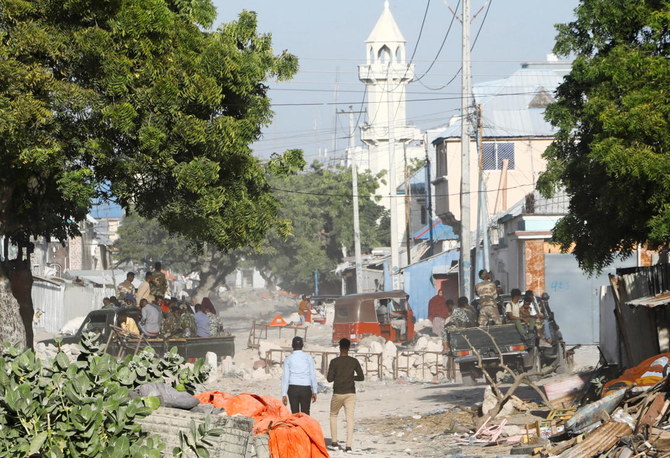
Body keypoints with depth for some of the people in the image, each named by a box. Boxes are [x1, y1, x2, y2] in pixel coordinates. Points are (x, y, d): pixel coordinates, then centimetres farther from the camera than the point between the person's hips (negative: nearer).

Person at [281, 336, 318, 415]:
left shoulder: (288, 359, 2)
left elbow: (285, 377, 0)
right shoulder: (308, 358, 2)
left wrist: (284, 394, 1)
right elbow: (313, 375, 3)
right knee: (305, 414, 1)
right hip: (306, 389, 0)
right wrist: (314, 391, 11)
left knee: (295, 413, 3)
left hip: (293, 388, 0)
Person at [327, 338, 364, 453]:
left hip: (338, 394, -1)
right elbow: (361, 377, 2)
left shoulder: (334, 362, -6)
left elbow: (329, 378, -8)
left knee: (333, 416, 19)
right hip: (350, 394, 1)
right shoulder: (354, 362, 1)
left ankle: (334, 442, 14)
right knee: (350, 419, 1)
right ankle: (348, 445, -9)